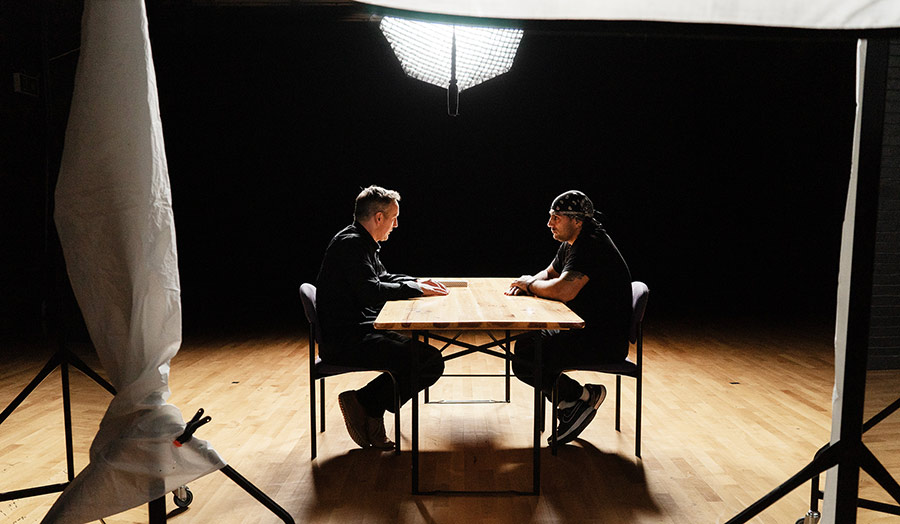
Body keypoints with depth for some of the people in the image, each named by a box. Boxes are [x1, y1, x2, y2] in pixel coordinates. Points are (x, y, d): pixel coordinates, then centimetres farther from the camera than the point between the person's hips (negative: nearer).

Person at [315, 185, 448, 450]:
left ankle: (371, 417, 10)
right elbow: (371, 291, -25)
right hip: (345, 341, -11)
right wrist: (417, 289, -12)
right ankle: (364, 402, -4)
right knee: (430, 361, -16)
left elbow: (383, 276, 30)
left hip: (356, 331, 11)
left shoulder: (361, 242, 17)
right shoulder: (350, 243, -15)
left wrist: (416, 281, 13)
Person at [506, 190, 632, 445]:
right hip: (585, 330, 11)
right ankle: (569, 404, 12)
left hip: (605, 341, -11)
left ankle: (583, 397, 0)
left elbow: (563, 290, -32)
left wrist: (530, 283, -12)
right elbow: (549, 274, 23)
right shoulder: (570, 244, 12)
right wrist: (526, 285, 0)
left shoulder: (591, 245, -20)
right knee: (525, 337, 10)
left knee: (525, 355, -18)